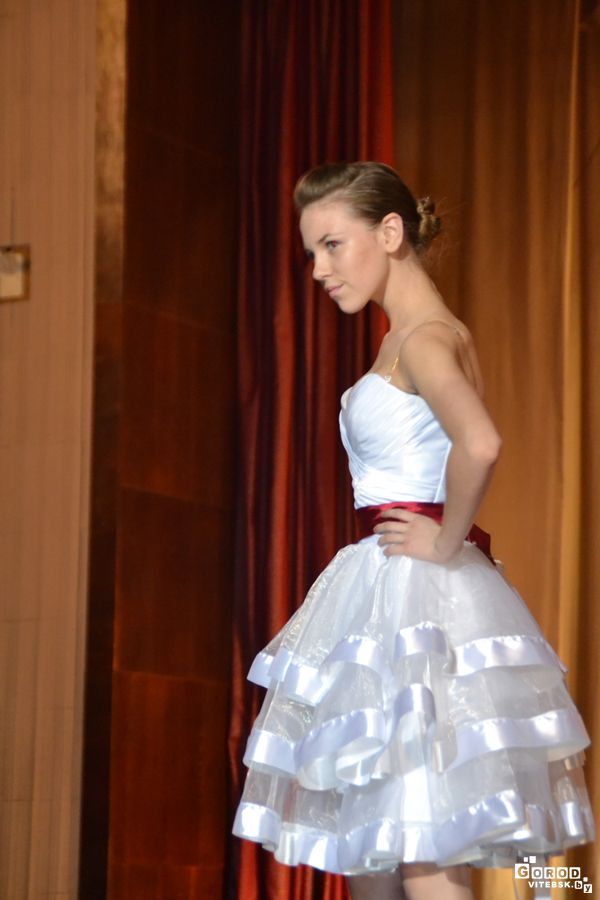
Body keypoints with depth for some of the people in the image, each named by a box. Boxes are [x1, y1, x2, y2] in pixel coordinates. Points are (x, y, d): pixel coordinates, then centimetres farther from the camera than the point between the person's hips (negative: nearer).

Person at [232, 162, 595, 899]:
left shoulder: (423, 338, -13)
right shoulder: (415, 336, 17)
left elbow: (479, 445, -33)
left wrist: (446, 544, -20)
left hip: (414, 591, -10)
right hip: (385, 592, 10)